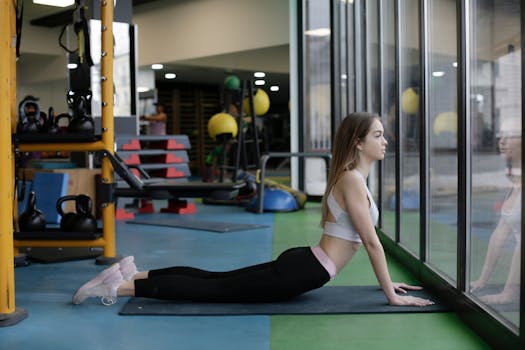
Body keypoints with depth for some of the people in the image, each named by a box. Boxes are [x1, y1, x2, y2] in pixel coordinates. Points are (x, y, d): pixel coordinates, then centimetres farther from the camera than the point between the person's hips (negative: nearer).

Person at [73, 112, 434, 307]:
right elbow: (372, 241, -17)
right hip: (303, 272, -9)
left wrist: (389, 281, 21)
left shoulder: (352, 177, 15)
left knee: (217, 279, 11)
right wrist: (392, 296, -12)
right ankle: (121, 286, -5)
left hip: (301, 263, 9)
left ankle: (135, 274, 14)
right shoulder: (353, 179, -17)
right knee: (215, 288, -6)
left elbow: (368, 240, 22)